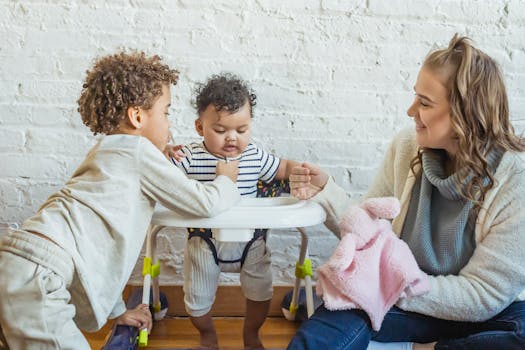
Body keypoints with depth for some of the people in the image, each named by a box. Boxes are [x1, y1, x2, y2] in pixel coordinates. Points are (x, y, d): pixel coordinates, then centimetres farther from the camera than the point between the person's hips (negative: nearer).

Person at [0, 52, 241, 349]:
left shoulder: (106, 153, 24)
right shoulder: (137, 149, -2)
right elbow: (204, 203, 0)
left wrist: (117, 310, 32)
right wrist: (226, 180, 23)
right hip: (34, 278, -9)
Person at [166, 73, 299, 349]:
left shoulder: (255, 156, -6)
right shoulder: (190, 157, -15)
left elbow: (284, 168, 7)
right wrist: (165, 157, -34)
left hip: (249, 240, 2)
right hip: (205, 241, -2)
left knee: (260, 292, 15)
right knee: (197, 299, 11)